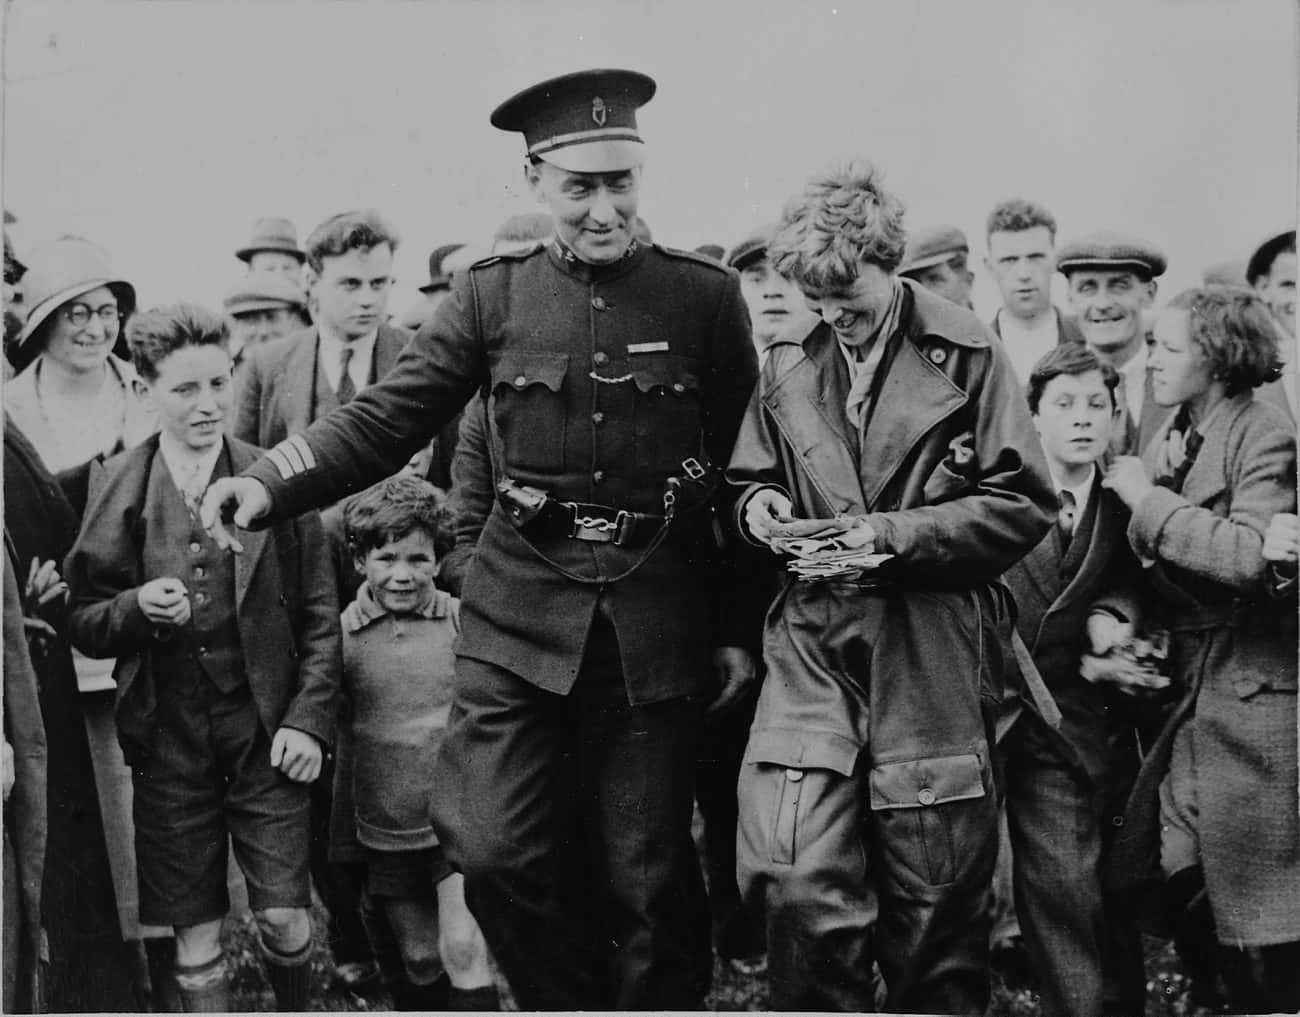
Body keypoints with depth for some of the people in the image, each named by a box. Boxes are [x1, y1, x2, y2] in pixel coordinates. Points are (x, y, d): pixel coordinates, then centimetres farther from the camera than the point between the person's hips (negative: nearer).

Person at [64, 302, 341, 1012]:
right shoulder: (115, 489, 0)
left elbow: (319, 614, 2)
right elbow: (81, 623, 6)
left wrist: (308, 717, -5)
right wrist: (137, 606, -15)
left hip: (264, 728, -1)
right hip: (166, 735, 1)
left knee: (284, 918, 4)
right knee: (194, 933, 8)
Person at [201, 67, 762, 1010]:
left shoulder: (706, 296, -1)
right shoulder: (492, 294, 3)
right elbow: (388, 416, -2)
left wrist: (740, 630, 3)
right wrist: (270, 483, -19)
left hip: (658, 623, -1)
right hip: (521, 614, 1)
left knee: (647, 875, 7)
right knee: (492, 850, -2)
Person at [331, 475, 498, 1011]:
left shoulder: (466, 621, -6)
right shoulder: (341, 635, -4)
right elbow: (339, 743, 6)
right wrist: (340, 840, 10)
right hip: (385, 831, 2)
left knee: (463, 950, -9)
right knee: (420, 960, 12)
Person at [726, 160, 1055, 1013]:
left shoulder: (965, 353, -2)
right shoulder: (789, 367, 9)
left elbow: (1024, 503, -5)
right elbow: (751, 480, 23)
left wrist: (892, 533, -13)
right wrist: (758, 505, -1)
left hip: (932, 658, -2)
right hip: (814, 650, 3)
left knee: (935, 903, 9)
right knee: (799, 887, -9)